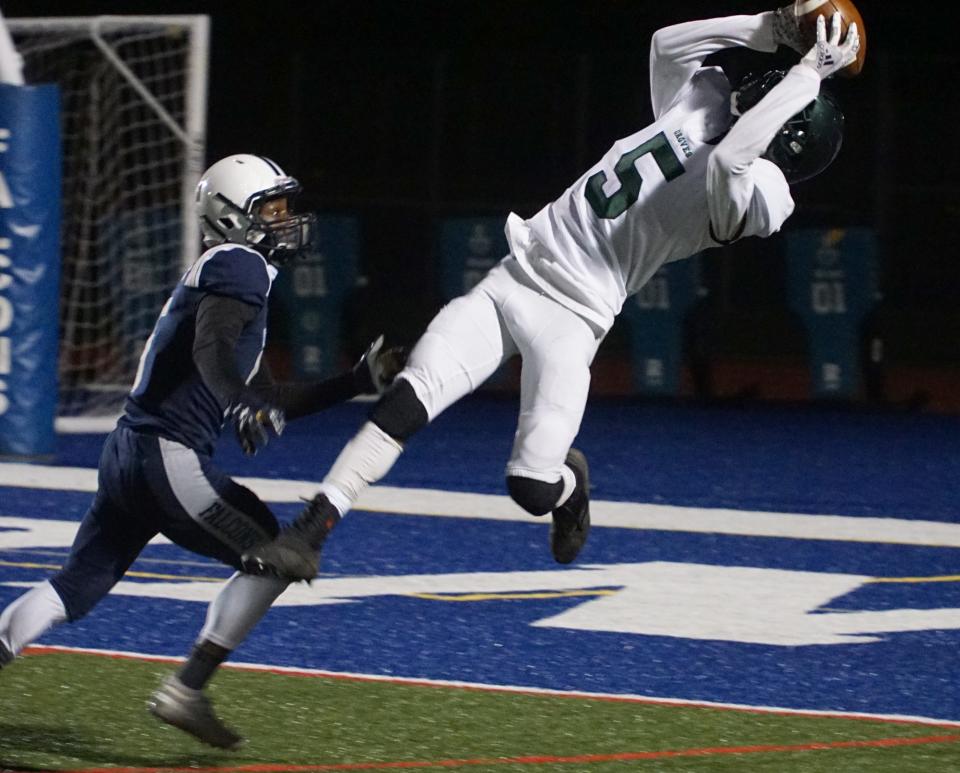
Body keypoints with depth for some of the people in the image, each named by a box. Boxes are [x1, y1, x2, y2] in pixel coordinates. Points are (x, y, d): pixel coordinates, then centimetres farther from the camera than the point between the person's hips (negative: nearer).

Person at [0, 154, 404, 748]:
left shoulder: (220, 273, 25)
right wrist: (243, 406, -42)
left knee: (76, 590, 12)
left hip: (128, 449, 10)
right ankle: (186, 693, -4)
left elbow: (270, 400, 28)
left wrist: (362, 381, 28)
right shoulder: (240, 266, -6)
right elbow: (211, 348, -26)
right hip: (169, 455, -10)